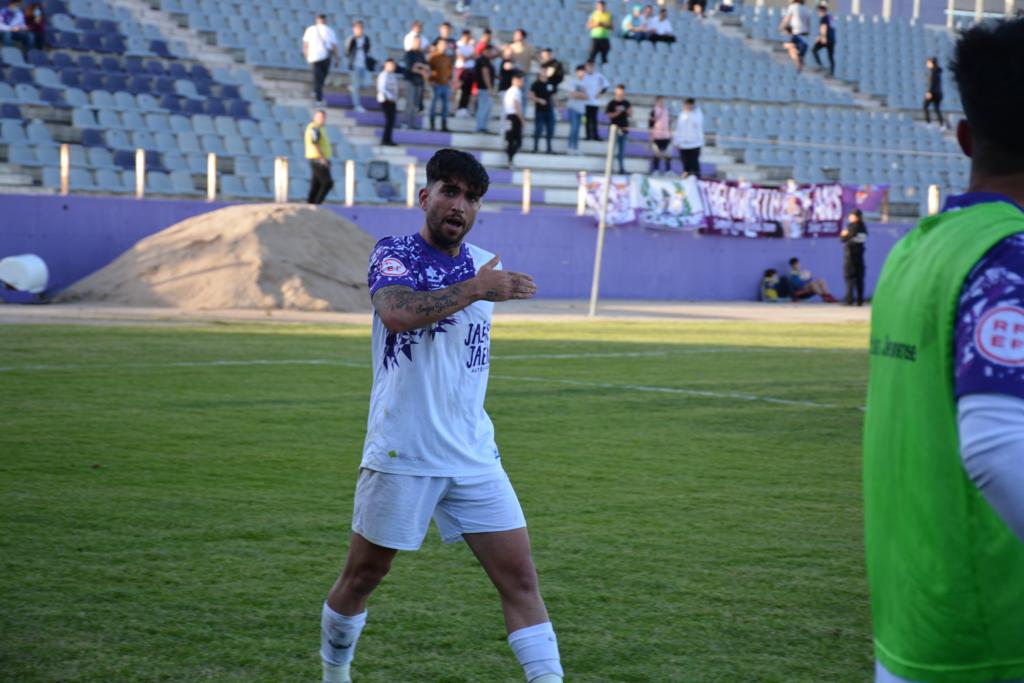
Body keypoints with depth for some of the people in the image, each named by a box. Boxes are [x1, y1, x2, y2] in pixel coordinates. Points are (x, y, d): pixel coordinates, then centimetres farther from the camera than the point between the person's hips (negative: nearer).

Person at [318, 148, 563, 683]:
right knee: (362, 577, 10)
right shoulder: (394, 254, -6)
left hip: (474, 458, 4)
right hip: (400, 455, -4)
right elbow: (396, 313, -29)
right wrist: (475, 289, -30)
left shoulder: (485, 265, 10)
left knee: (520, 578, -5)